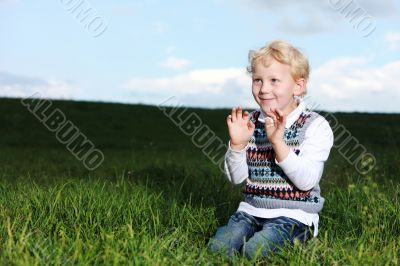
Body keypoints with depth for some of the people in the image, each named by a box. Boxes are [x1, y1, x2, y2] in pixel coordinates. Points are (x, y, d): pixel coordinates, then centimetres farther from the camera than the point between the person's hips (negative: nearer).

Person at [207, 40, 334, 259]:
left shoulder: (315, 126, -6)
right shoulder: (250, 123, 8)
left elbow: (307, 181, -18)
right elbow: (236, 177, 5)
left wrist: (278, 142, -25)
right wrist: (237, 144, -13)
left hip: (293, 215, -3)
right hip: (251, 210, 3)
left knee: (254, 250, -26)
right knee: (218, 247, -20)